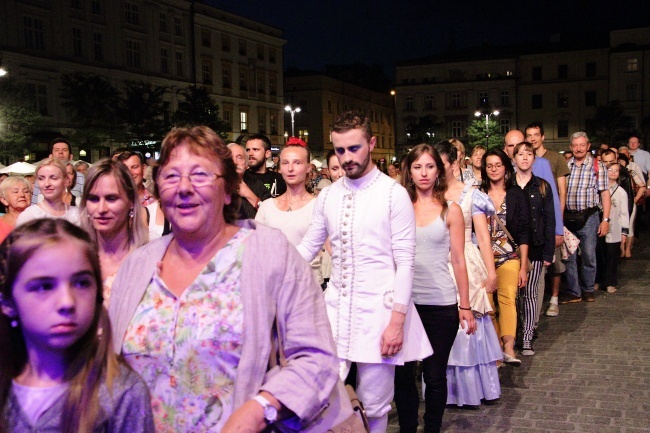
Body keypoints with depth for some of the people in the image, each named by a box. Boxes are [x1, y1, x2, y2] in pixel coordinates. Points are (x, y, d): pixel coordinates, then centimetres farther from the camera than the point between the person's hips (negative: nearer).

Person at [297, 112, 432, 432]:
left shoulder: (393, 194, -8)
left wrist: (397, 320, -14)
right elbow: (308, 247, 12)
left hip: (377, 309, -4)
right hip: (335, 307, 4)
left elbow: (405, 262, -9)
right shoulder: (327, 195, 7)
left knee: (373, 405, 7)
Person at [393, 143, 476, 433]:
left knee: (435, 375, 8)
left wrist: (465, 306, 1)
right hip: (404, 301, 1)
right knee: (402, 374, 7)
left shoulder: (451, 211, 2)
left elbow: (458, 261, 3)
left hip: (441, 303, -1)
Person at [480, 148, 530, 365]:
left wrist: (523, 267, -1)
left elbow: (523, 233, 4)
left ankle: (508, 348, -32)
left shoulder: (516, 194, 5)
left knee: (507, 297, -21)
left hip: (509, 257, -1)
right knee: (488, 305, -2)